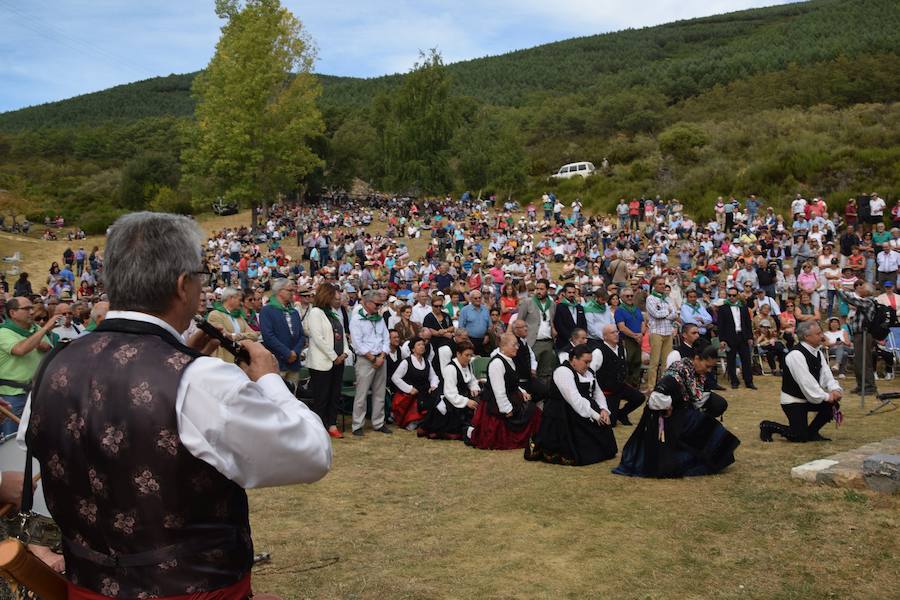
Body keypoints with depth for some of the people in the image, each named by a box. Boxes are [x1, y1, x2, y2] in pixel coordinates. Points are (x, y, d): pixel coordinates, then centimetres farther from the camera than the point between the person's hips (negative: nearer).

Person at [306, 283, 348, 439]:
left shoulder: (335, 314, 15)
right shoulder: (315, 312, -9)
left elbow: (342, 335, 16)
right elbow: (318, 338, -16)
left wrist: (345, 353, -2)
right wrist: (334, 357, -14)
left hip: (338, 361, 8)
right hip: (322, 362, -8)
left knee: (335, 396, 10)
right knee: (321, 397, -1)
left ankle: (332, 425, 17)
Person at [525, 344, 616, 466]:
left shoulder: (588, 372, 13)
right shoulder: (563, 372, -17)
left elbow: (598, 393, 15)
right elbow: (575, 401, -23)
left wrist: (603, 410, -5)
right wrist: (595, 415, -21)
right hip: (563, 417, -10)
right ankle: (542, 447, 5)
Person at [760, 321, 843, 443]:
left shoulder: (818, 353, 3)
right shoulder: (796, 355, -25)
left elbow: (826, 374, 2)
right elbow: (806, 382, -27)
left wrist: (835, 390, -17)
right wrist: (826, 396, -23)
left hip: (809, 398, 8)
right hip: (793, 401, -8)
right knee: (800, 437, -12)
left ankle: (812, 432, 12)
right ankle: (767, 426, 10)